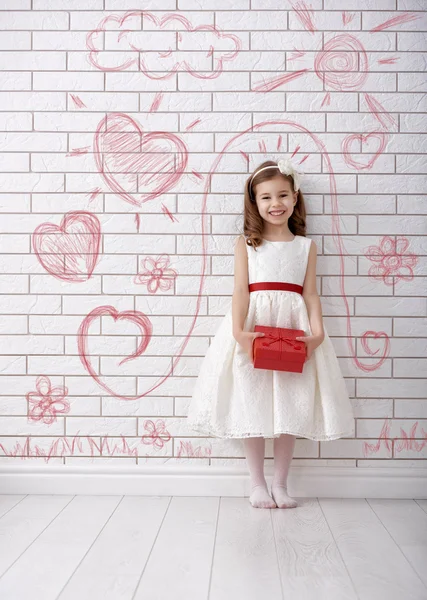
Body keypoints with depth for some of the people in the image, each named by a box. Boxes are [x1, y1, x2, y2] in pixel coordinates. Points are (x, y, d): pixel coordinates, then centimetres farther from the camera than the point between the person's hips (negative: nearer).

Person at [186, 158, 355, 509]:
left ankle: (280, 483, 20)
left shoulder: (306, 246, 10)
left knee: (290, 406, 5)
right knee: (252, 405, 3)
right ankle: (258, 483, 17)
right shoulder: (246, 243, 6)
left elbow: (311, 294, 4)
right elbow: (240, 290, -4)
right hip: (253, 326, -1)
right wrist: (239, 332, -19)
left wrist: (317, 333, -12)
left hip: (293, 327, 1)